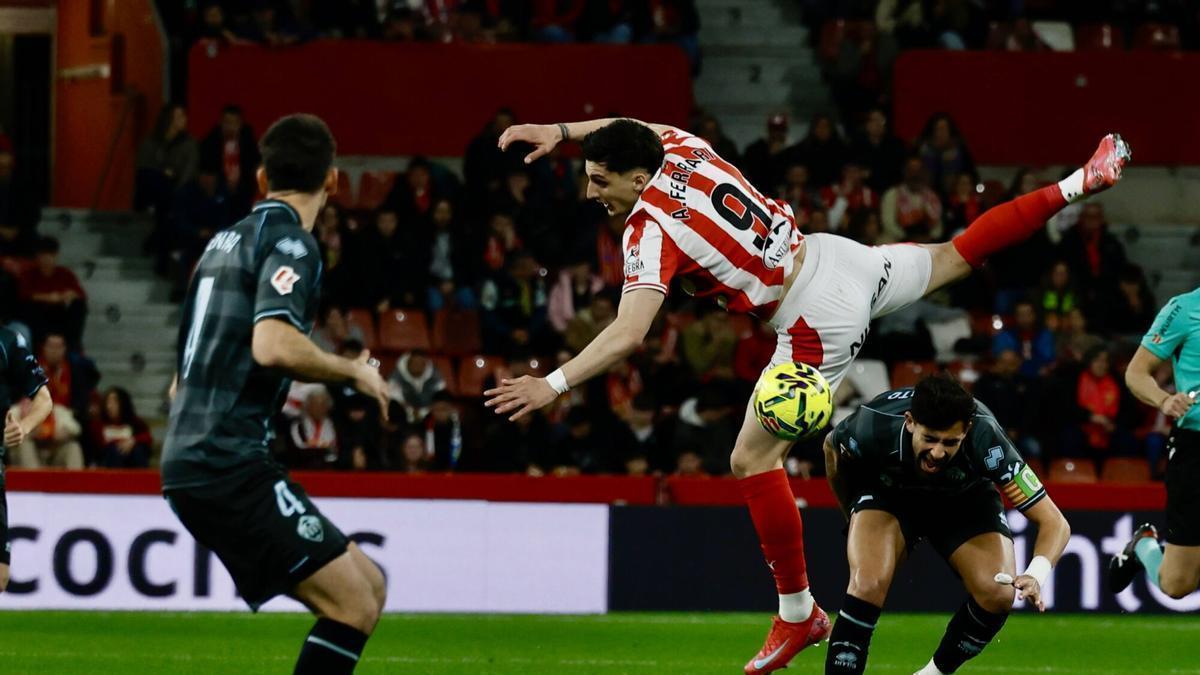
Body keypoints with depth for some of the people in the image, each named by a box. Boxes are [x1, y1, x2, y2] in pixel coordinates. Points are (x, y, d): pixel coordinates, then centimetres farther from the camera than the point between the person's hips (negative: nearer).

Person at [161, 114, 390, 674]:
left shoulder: (226, 241, 20)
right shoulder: (290, 242, -8)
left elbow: (181, 382, 25)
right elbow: (273, 345, -25)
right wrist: (353, 371, -10)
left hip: (191, 458, 9)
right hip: (228, 464, -9)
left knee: (366, 586, 11)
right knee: (354, 606, -13)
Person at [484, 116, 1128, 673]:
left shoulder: (651, 233, -21)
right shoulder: (682, 149, -1)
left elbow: (627, 333, -29)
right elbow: (637, 129, 24)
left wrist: (552, 385, -27)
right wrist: (561, 129, 19)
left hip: (817, 321, -8)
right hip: (838, 256, 8)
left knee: (753, 459, -4)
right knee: (953, 258, 30)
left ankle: (798, 613, 0)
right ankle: (1079, 184, 39)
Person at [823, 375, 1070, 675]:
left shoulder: (985, 440, -37)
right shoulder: (875, 427, -36)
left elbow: (1054, 523, -33)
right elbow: (832, 448, -8)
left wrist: (1035, 576, -52)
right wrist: (854, 517, 5)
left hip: (965, 497, 1)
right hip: (887, 490, -1)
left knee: (998, 594, -22)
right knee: (868, 584, -29)